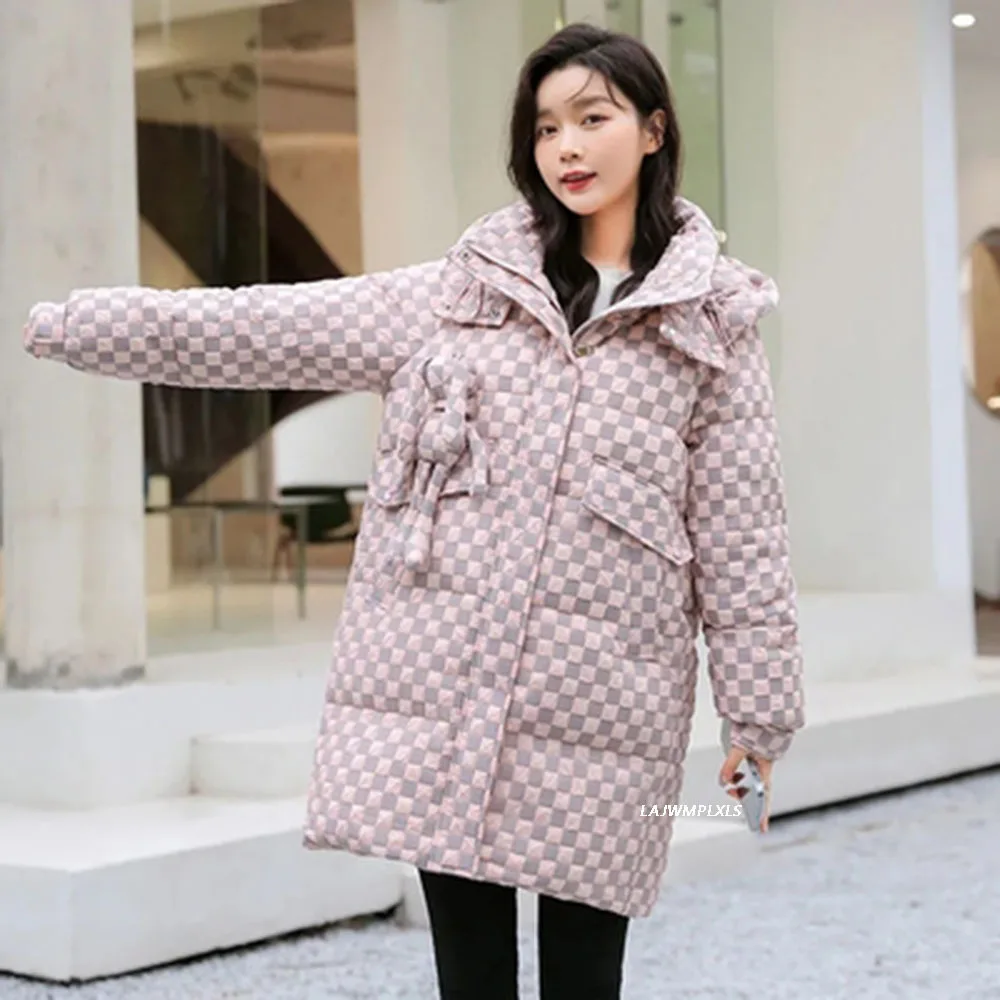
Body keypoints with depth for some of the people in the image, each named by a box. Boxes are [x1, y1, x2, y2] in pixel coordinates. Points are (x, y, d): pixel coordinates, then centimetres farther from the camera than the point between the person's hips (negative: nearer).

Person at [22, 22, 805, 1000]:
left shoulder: (711, 325, 5)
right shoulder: (462, 290, 10)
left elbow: (739, 535, 5)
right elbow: (260, 326, 10)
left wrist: (760, 716, 4)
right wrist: (64, 322, 7)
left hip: (597, 712, -2)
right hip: (442, 693, 2)